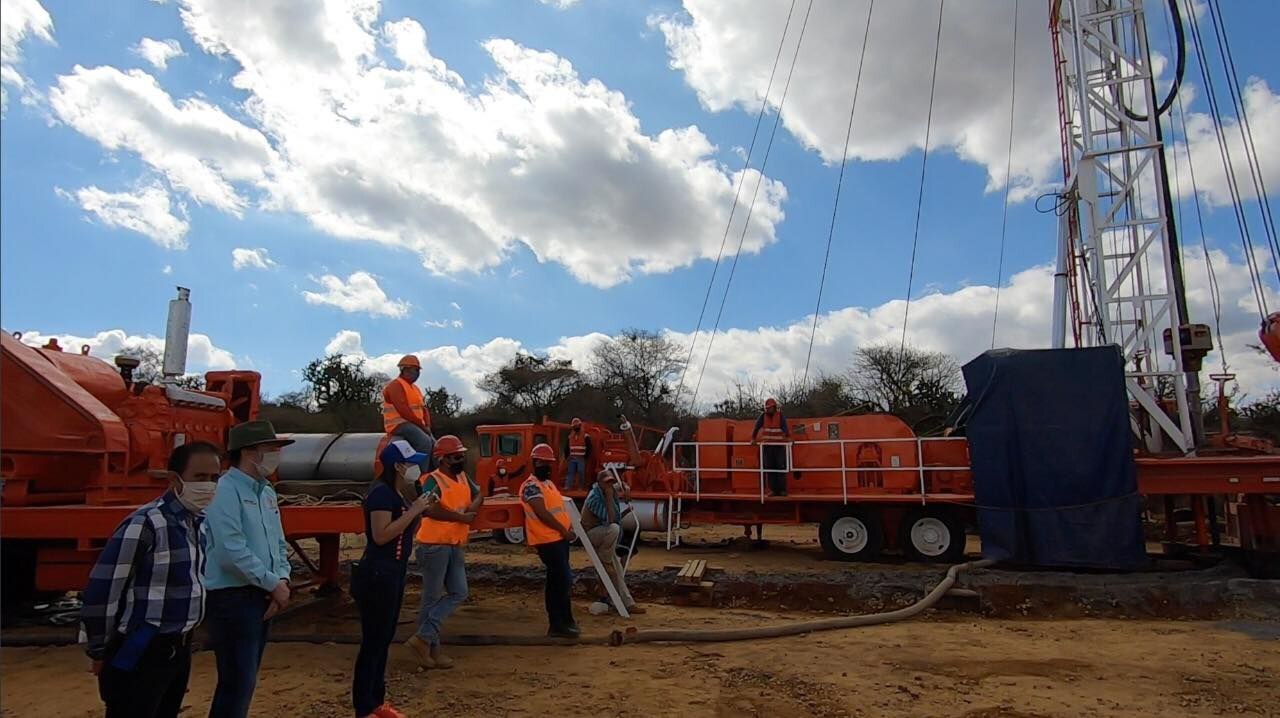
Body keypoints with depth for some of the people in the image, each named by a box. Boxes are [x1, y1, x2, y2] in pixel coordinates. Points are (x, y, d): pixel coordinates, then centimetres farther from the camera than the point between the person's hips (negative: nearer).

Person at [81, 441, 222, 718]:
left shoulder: (200, 522, 4)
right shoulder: (145, 524, -20)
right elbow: (102, 588, -17)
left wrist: (183, 636, 19)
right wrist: (99, 651, -7)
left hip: (179, 648, 8)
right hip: (140, 653, -8)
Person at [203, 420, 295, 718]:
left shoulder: (266, 492, 12)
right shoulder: (226, 491, -17)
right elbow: (233, 553, -24)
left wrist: (282, 580, -2)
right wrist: (274, 584, -15)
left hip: (262, 597, 9)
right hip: (233, 598, -9)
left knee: (245, 679, 18)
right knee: (237, 681, -4)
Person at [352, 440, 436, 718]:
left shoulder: (399, 493, 12)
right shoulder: (382, 492, -17)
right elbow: (381, 535, -24)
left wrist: (422, 511, 4)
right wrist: (414, 510, -21)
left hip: (393, 574, 10)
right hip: (377, 575, -10)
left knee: (384, 639, 16)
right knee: (373, 642, -2)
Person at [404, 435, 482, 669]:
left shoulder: (463, 477, 10)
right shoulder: (433, 480, -15)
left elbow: (478, 495, 22)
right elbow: (428, 509, -31)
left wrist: (471, 509, -1)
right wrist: (460, 517, -22)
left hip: (454, 546, 8)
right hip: (435, 546, -8)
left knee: (458, 593, 6)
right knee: (432, 598, 1)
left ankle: (424, 637, 11)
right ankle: (431, 648, 11)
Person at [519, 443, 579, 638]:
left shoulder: (549, 483, 17)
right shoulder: (531, 486, -14)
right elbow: (542, 513, -22)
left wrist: (569, 526, 7)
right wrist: (563, 530, -15)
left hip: (559, 538, 10)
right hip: (548, 540, -10)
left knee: (556, 580, 13)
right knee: (564, 579, -9)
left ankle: (558, 623, 20)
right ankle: (563, 623, -1)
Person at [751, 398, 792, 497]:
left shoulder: (780, 416, -6)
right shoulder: (763, 416, 3)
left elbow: (785, 427, -20)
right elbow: (756, 427, 2)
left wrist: (788, 438, -35)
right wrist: (753, 439, -5)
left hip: (779, 445, -3)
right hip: (768, 445, 3)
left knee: (781, 468, -5)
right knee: (769, 468, 3)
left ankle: (782, 490, 1)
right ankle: (773, 490, 8)